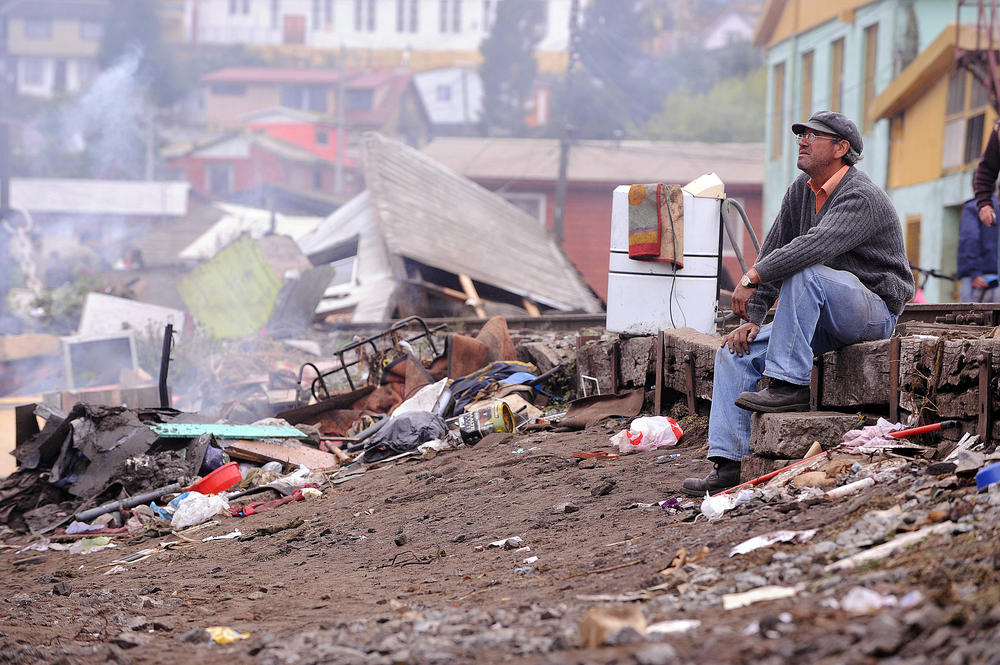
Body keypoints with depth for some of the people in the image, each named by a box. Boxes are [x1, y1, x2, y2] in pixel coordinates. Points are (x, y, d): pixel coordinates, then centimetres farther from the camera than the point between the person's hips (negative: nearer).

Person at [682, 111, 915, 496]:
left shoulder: (861, 198, -18)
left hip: (874, 310, -8)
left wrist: (752, 277, -37)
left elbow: (817, 245, -35)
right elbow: (772, 253, 9)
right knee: (735, 352, -5)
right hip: (822, 320, 8)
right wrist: (752, 317, 1)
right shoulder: (802, 190, 9)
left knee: (804, 273, -34)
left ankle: (789, 386, -29)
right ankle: (729, 463, -11)